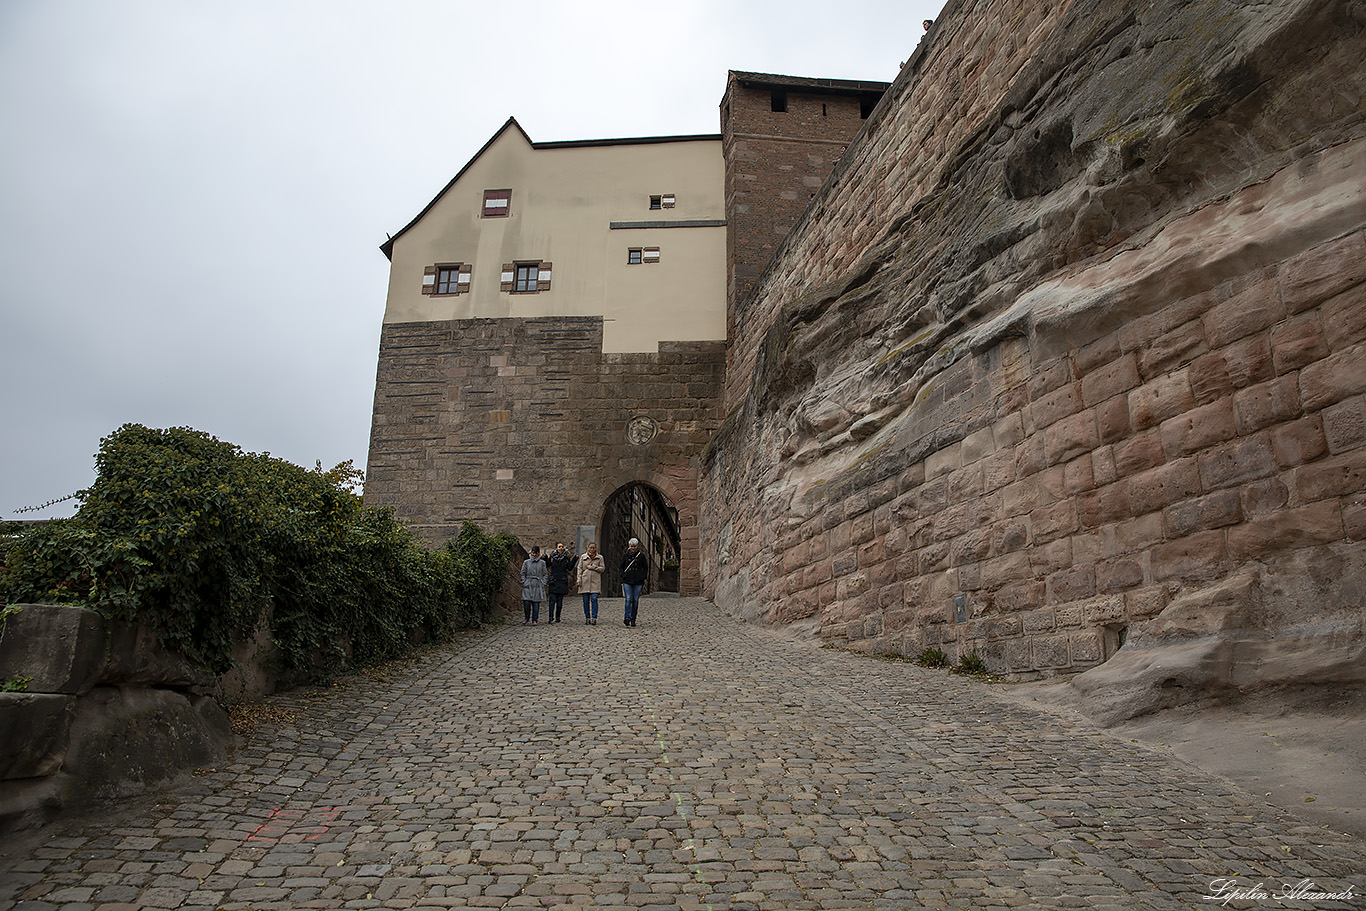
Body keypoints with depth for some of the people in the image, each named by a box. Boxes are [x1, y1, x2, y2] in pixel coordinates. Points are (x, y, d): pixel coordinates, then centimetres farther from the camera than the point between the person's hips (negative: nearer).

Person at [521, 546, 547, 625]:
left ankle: (534, 620, 9)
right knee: (527, 602, -8)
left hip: (538, 586, 0)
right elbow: (523, 574, 9)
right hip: (528, 585, 0)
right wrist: (524, 583, 0)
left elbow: (544, 574, 10)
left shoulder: (542, 563, 7)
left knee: (536, 603, -1)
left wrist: (543, 584, 1)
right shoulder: (526, 562, 7)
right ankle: (526, 618, 14)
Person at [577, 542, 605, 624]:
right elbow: (580, 569, 10)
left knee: (594, 599, -11)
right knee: (585, 600, 2)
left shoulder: (599, 557, 8)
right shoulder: (583, 557, 10)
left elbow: (602, 568, 3)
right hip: (585, 581, 1)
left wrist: (592, 567, -7)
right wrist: (579, 580, 2)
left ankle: (594, 618, -6)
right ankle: (587, 618, 12)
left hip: (595, 581, -1)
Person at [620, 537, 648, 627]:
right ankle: (627, 618, -16)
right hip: (627, 581, 0)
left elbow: (646, 568, 10)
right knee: (628, 599, -11)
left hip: (638, 582, 0)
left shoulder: (641, 555, 5)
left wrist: (643, 578, 1)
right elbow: (621, 567, 16)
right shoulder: (625, 556, 8)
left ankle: (633, 620, 9)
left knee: (635, 600, 2)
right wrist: (623, 577, 3)